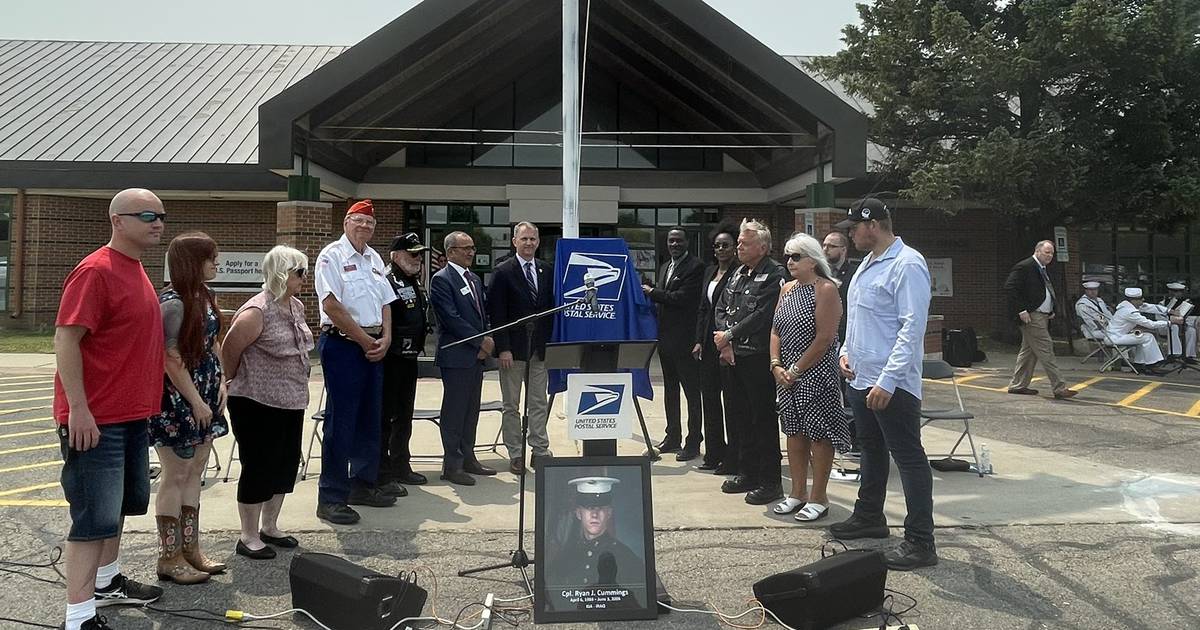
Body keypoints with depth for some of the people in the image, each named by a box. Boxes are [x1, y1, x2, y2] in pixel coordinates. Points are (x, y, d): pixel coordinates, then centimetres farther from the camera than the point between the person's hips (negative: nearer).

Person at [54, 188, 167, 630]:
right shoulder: (96, 271, -17)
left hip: (132, 414, 10)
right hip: (96, 419, -10)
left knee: (120, 504, 21)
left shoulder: (135, 270, 12)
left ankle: (106, 581, 37)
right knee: (96, 517, -7)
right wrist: (79, 410, -24)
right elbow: (65, 339, -21)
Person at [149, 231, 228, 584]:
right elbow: (172, 359, -19)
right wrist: (196, 402, -16)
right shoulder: (173, 303, -17)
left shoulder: (205, 297, 10)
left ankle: (190, 548, 23)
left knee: (195, 473, 13)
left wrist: (221, 383, 7)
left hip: (204, 397, 9)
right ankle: (170, 557, 11)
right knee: (175, 476, 1)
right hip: (177, 400, -9)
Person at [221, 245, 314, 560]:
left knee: (285, 465, 15)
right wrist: (237, 383, 3)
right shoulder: (256, 312, -19)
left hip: (291, 403, 8)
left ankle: (269, 527, 30)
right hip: (258, 404, -8)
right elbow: (229, 351, -12)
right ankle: (248, 537, 14)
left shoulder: (296, 307, 8)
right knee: (259, 468, 1)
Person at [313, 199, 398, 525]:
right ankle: (331, 497, 0)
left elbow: (385, 303, 16)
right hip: (342, 344, -8)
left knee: (369, 420, 13)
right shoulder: (332, 256, -8)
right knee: (340, 422, -6)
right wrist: (365, 341, -13)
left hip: (373, 348, 8)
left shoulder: (374, 259, 15)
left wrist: (385, 339, -1)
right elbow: (332, 305, -16)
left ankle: (362, 485, 24)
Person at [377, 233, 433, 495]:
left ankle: (401, 466, 29)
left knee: (404, 415, 17)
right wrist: (385, 346, -22)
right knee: (384, 416, -2)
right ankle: (382, 475, 3)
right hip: (390, 358, -9)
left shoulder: (416, 282, 15)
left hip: (409, 358, 9)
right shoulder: (386, 281, -14)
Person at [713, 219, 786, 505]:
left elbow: (761, 316, -19)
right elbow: (721, 308, 12)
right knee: (740, 417, 15)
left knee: (764, 419, -2)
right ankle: (747, 473, 27)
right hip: (734, 356, 8)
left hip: (759, 357, -8)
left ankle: (770, 481, 6)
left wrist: (730, 335, -13)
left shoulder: (773, 275, -11)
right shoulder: (737, 274, 15)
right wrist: (725, 341, -3)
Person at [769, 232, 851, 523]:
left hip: (816, 374, -7)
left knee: (818, 433, 0)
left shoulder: (826, 289, -11)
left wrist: (796, 371, -15)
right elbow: (776, 331, 12)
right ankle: (798, 493, 23)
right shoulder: (787, 289, 13)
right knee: (794, 432, 12)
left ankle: (818, 498, 9)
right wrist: (776, 366, -4)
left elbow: (825, 338, -17)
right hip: (787, 375, 8)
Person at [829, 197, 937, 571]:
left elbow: (912, 328, -21)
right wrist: (846, 351, 11)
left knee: (909, 459, -4)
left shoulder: (907, 265, -15)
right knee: (871, 452, 21)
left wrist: (887, 381, -25)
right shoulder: (867, 264, 15)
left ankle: (920, 543, 0)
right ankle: (869, 518, 36)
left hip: (892, 385, -10)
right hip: (860, 378, 10)